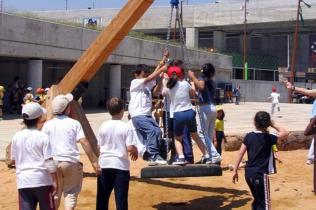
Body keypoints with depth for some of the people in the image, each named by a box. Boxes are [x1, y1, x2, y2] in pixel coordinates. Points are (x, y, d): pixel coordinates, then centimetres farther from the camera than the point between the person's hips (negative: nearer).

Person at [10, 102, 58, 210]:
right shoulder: (43, 137, -9)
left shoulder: (17, 136, 2)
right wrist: (55, 181, -8)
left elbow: (13, 159, 11)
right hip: (42, 180, -3)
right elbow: (49, 161, -13)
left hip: (23, 181, 3)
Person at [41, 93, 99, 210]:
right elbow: (84, 142, -8)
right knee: (71, 192, 9)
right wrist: (94, 161, -7)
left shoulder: (48, 125, 5)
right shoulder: (74, 123, 0)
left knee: (55, 193, 16)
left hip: (53, 161, 2)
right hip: (71, 162, -2)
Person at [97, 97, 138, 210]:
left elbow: (98, 147, 4)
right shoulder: (126, 127, -9)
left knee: (102, 197, 11)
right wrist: (135, 152, 7)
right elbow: (130, 148, -14)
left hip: (104, 164, 4)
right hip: (120, 165, -4)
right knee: (121, 197, 1)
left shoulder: (103, 126, 1)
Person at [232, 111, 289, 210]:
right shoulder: (269, 138, -10)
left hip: (248, 173, 6)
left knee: (257, 201, 22)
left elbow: (240, 153, 0)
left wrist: (235, 171, 5)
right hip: (260, 174, -6)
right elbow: (286, 133, 2)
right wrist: (273, 125, 5)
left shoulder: (249, 136, 1)